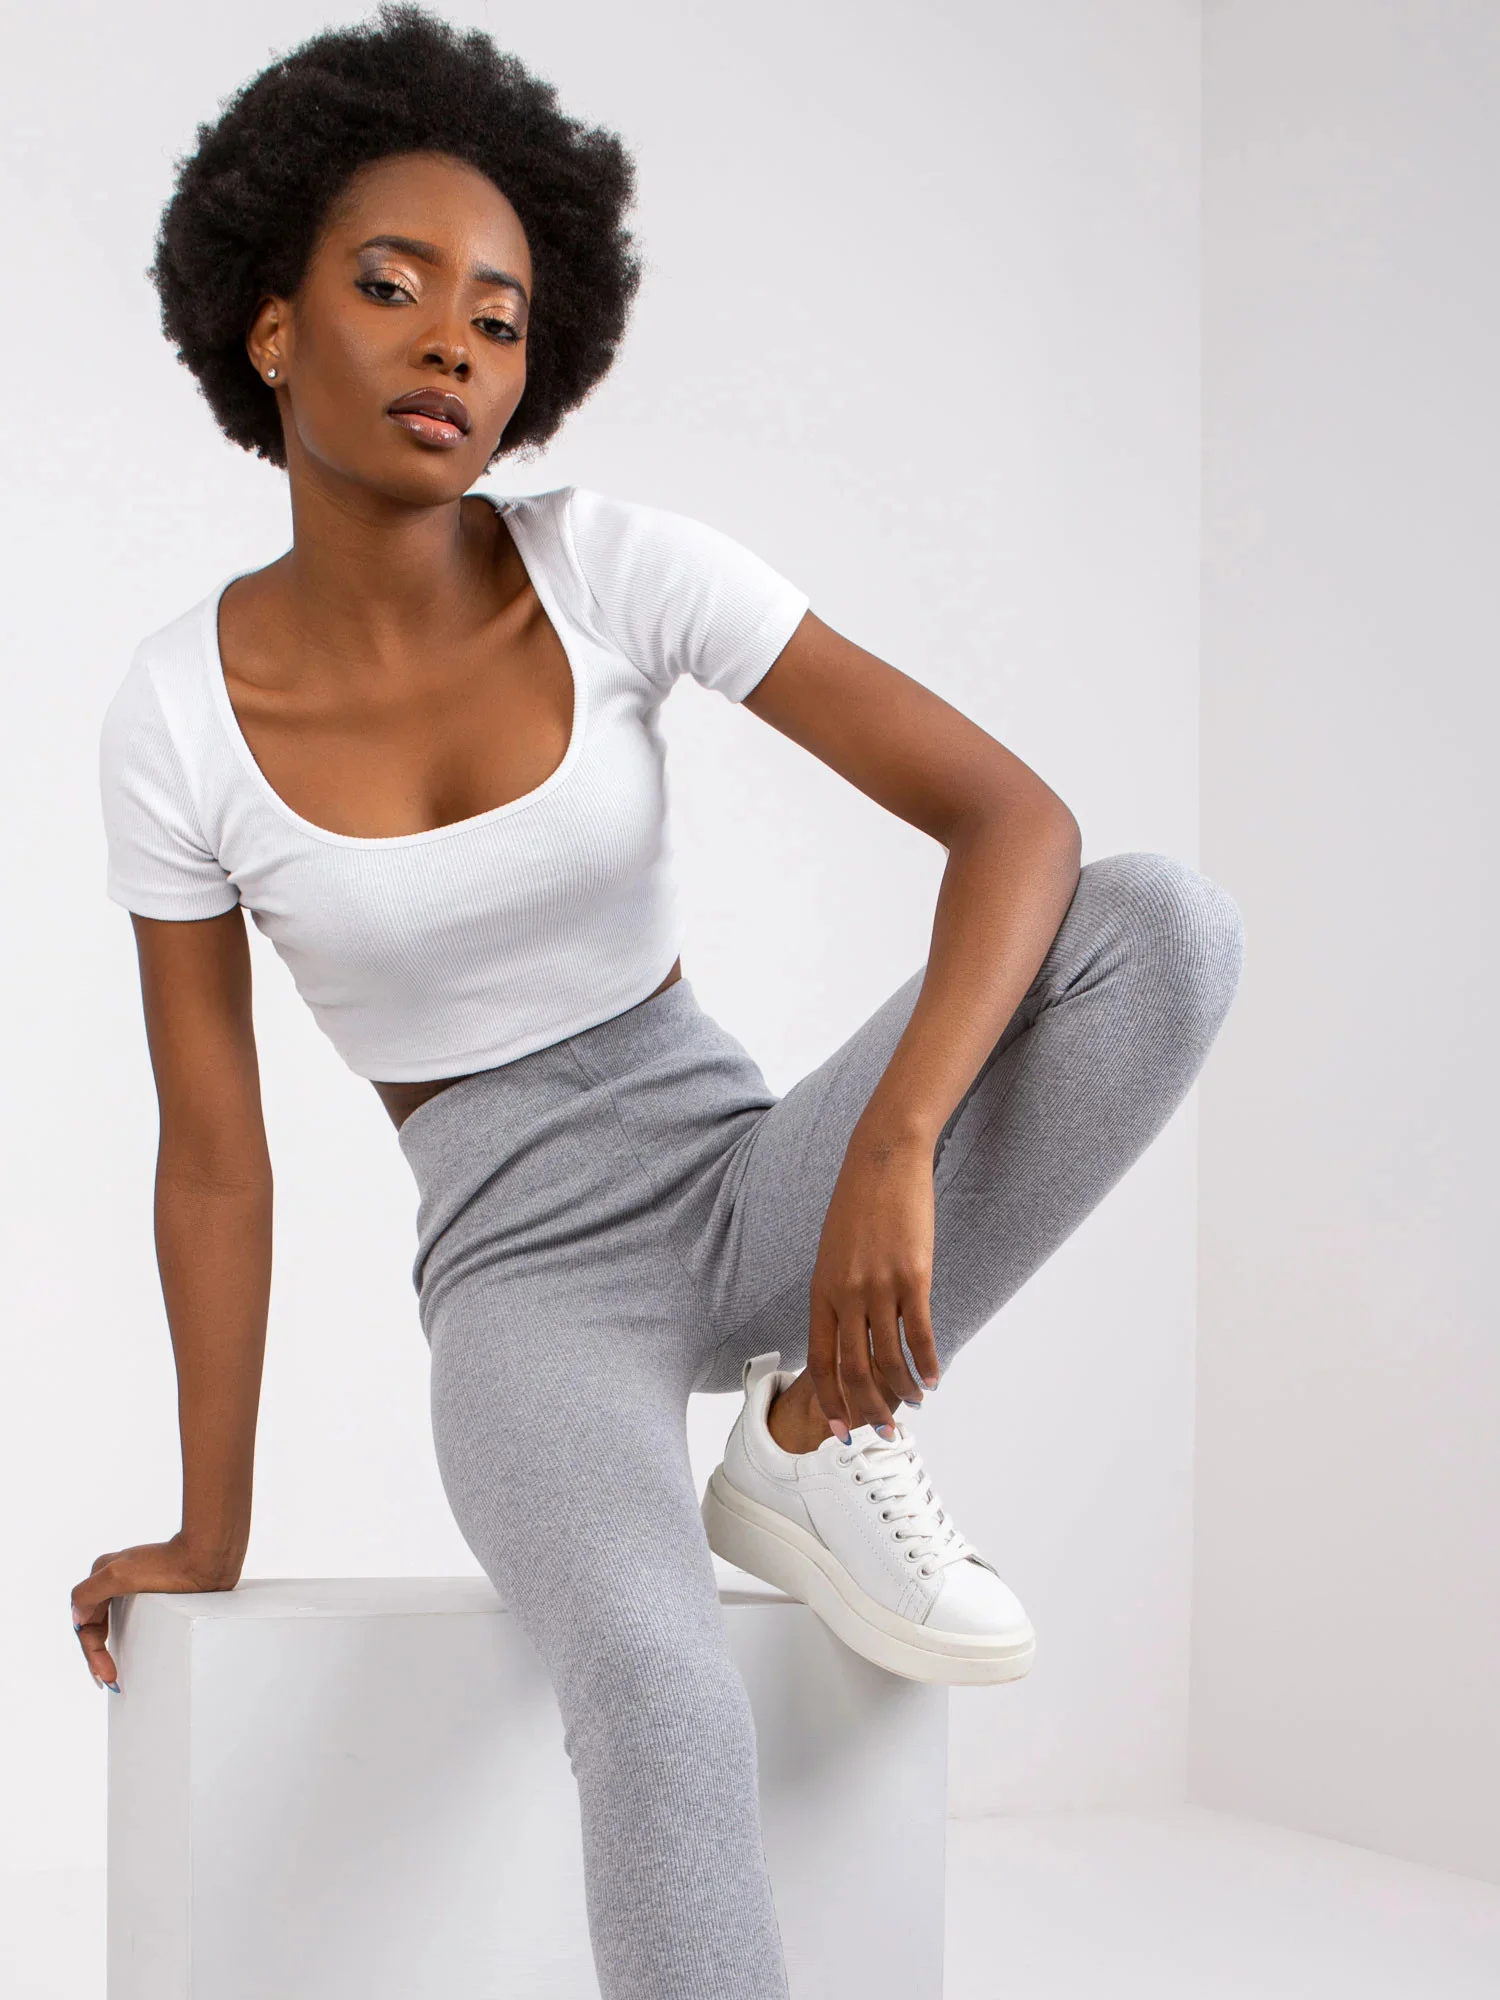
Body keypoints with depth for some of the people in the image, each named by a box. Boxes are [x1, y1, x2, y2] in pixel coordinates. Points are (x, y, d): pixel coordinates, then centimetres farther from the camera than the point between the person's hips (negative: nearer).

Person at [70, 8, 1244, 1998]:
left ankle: (817, 1438, -10)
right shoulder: (177, 718, -10)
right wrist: (211, 1536, -1)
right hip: (527, 1274, -2)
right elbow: (213, 1149, -2)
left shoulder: (622, 566, -11)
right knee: (663, 1697, -37)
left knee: (1171, 921, -25)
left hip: (749, 1184, 2)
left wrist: (895, 1146, -33)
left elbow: (1018, 814, -18)